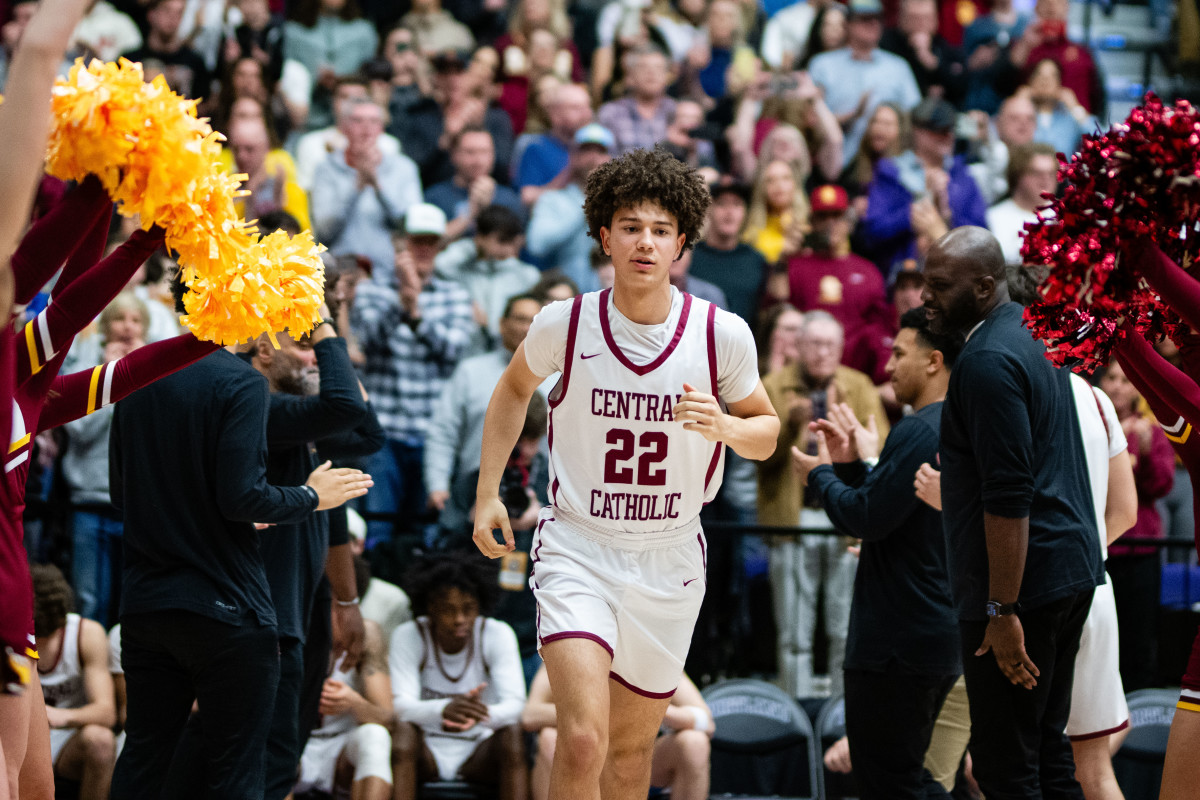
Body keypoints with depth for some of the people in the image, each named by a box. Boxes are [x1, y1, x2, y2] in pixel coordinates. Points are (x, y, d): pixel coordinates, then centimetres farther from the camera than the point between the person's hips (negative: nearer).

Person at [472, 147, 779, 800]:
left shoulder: (722, 334, -8)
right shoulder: (565, 323, -8)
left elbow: (766, 431, 6)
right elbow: (515, 387, 14)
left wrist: (723, 425, -17)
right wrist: (487, 492, 9)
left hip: (671, 560, 3)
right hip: (577, 550, -2)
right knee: (583, 740, -22)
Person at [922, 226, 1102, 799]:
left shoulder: (987, 363, -17)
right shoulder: (1034, 333, 15)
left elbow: (1009, 498, -22)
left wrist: (1003, 612, -22)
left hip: (1021, 579, -10)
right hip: (1071, 569, 10)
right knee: (1047, 748, 14)